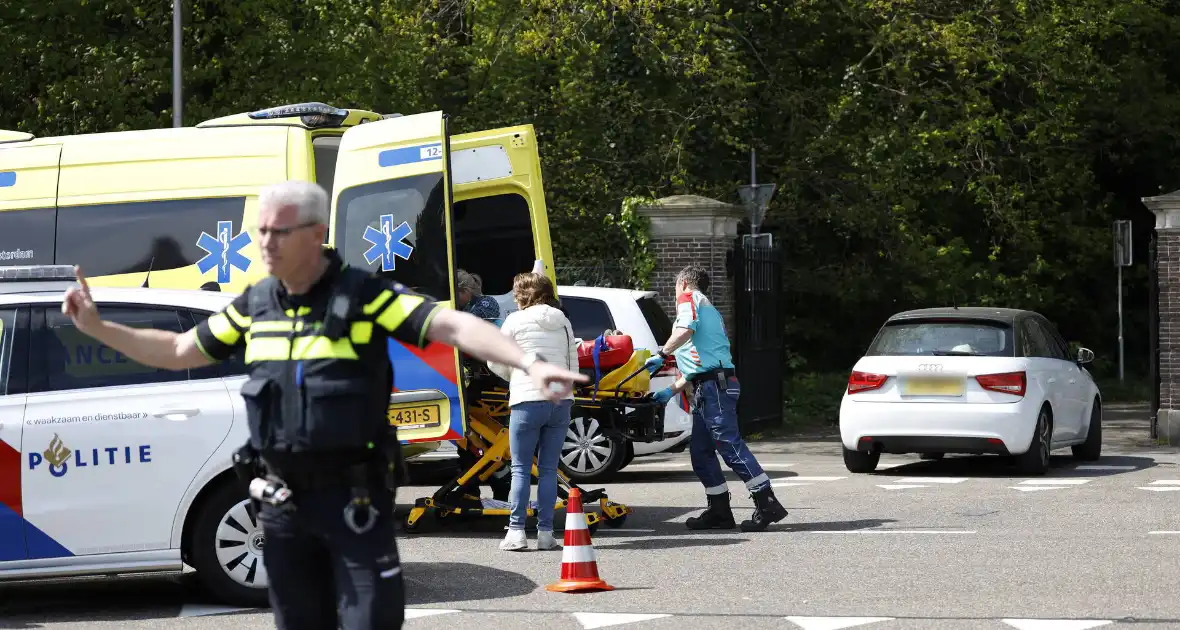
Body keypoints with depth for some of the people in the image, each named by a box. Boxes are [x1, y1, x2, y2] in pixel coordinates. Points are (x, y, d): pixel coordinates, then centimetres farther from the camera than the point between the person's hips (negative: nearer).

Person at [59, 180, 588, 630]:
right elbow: (178, 352, 20)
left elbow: (454, 327, -21)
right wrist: (96, 326, 14)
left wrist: (529, 364, -36)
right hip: (283, 501, 5)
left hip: (354, 497, -5)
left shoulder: (363, 295, -10)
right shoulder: (255, 305, 7)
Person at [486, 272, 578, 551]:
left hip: (528, 402, -4)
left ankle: (516, 531, -4)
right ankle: (545, 532, 4)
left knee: (521, 469, 1)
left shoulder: (516, 321, 0)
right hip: (561, 401, 4)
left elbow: (495, 363, 3)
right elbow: (573, 363, 15)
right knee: (549, 469, 7)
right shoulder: (564, 323, 13)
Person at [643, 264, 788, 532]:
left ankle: (768, 504, -19)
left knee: (730, 445, -14)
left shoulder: (689, 298, 4)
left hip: (714, 385, -10)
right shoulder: (709, 310, 32)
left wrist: (661, 354, -12)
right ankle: (719, 512, 12)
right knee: (700, 452, 11)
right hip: (710, 386, 10)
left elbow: (685, 330, -20)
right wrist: (671, 391, 28)